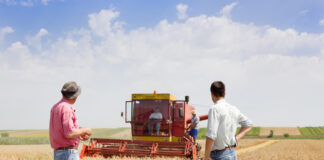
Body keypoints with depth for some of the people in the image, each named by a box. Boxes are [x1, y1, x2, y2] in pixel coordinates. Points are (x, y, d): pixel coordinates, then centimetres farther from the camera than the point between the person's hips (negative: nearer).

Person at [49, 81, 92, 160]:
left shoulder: (55, 107, 13)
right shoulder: (66, 108, -16)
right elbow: (69, 134, -24)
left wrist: (79, 135, 20)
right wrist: (84, 130, -7)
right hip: (68, 153, -9)